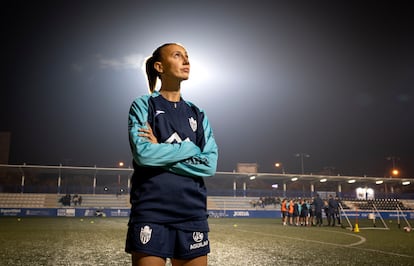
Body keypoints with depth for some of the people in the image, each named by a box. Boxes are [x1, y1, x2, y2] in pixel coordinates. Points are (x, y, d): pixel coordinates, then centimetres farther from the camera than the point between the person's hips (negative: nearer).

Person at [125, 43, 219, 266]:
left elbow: (210, 164, 0)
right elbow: (143, 153, -13)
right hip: (150, 209, -3)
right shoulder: (143, 105, 4)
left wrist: (161, 152, -8)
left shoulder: (198, 115, 14)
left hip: (192, 210, 4)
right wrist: (191, 148, -5)